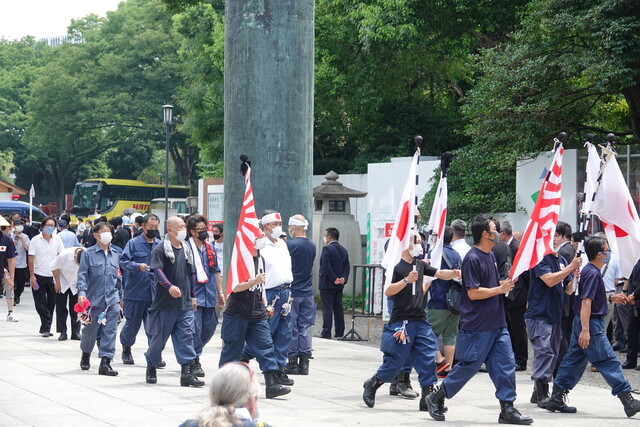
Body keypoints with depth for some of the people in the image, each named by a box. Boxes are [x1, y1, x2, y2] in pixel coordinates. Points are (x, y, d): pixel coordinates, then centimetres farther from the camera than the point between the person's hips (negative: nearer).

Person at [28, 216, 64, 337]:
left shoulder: (57, 240, 3)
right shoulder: (36, 240, -3)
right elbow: (31, 258, -3)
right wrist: (32, 275, -9)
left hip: (53, 276, 2)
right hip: (39, 276, -2)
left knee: (51, 302, 5)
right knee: (40, 304, -3)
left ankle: (45, 328, 14)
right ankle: (46, 328, -1)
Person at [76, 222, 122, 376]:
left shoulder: (115, 254, 11)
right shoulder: (89, 253, -2)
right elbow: (82, 274, -6)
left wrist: (120, 297, 22)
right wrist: (81, 292, -20)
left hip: (112, 300, 3)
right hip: (94, 298, -3)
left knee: (110, 331, -5)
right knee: (90, 329, 9)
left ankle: (105, 362, -5)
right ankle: (85, 355, 34)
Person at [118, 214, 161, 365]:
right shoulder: (133, 243, -3)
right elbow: (123, 261, -10)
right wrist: (138, 266, -23)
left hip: (155, 292, 3)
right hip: (136, 292, -3)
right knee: (132, 324, 7)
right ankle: (126, 349, 29)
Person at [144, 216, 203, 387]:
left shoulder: (186, 249, 13)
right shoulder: (160, 249, -8)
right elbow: (157, 270, -22)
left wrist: (193, 296, 21)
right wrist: (169, 286, -37)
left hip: (185, 303, 5)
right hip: (165, 303, -5)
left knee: (186, 336, -4)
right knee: (160, 336, 6)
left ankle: (187, 373, -7)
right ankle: (151, 367, 27)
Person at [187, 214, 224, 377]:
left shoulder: (210, 247, 14)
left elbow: (216, 271, 21)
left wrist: (220, 292, 19)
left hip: (209, 296, 7)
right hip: (194, 295, -7)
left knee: (209, 327, 9)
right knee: (195, 327, -9)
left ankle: (194, 351, 29)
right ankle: (195, 360, -1)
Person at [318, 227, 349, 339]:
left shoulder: (327, 249, -13)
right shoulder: (343, 250, 11)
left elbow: (327, 267, -19)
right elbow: (347, 267, 6)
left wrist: (334, 279, -14)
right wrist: (343, 278, -4)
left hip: (327, 284, -7)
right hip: (339, 285, 7)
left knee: (327, 309, -6)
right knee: (338, 308, 11)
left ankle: (326, 333, -7)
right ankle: (340, 333, 13)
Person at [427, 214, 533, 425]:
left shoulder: (491, 256, 13)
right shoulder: (472, 258, -15)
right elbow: (473, 292, -19)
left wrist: (505, 283, 8)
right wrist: (500, 289, -15)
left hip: (497, 324, 8)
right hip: (477, 326, -8)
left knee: (506, 364, 2)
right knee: (469, 365, -1)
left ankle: (507, 409, 6)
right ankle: (437, 398, 15)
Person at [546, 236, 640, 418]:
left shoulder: (589, 271, 12)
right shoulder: (592, 274, -18)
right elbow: (586, 302, -24)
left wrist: (611, 298, 22)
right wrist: (585, 330, -28)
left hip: (582, 322, 10)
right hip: (591, 323, -10)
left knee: (574, 360, 11)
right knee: (608, 361, -7)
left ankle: (556, 399, 13)